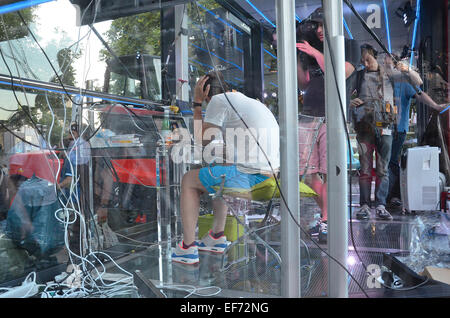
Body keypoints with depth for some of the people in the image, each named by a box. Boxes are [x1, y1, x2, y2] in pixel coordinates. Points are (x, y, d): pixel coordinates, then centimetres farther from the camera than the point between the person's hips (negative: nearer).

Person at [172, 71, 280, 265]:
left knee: (189, 180, 13)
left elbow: (203, 139, 0)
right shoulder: (252, 101, 23)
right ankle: (217, 237, 37)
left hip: (248, 175, -9)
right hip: (269, 174, 9)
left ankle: (187, 249, 14)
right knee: (216, 173, 34)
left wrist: (197, 103, 7)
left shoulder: (219, 100, -3)